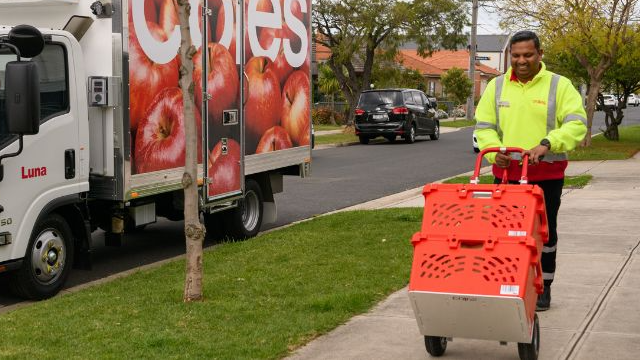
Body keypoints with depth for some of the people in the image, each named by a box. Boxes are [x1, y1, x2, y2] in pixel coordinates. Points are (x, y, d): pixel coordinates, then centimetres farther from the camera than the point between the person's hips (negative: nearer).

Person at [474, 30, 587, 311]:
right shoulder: (496, 86, 6)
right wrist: (494, 151, -13)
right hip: (506, 172, 2)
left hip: (547, 174, -2)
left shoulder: (559, 86, -3)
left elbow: (577, 124, -12)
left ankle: (543, 287, 20)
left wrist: (547, 144, -27)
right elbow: (484, 126, 7)